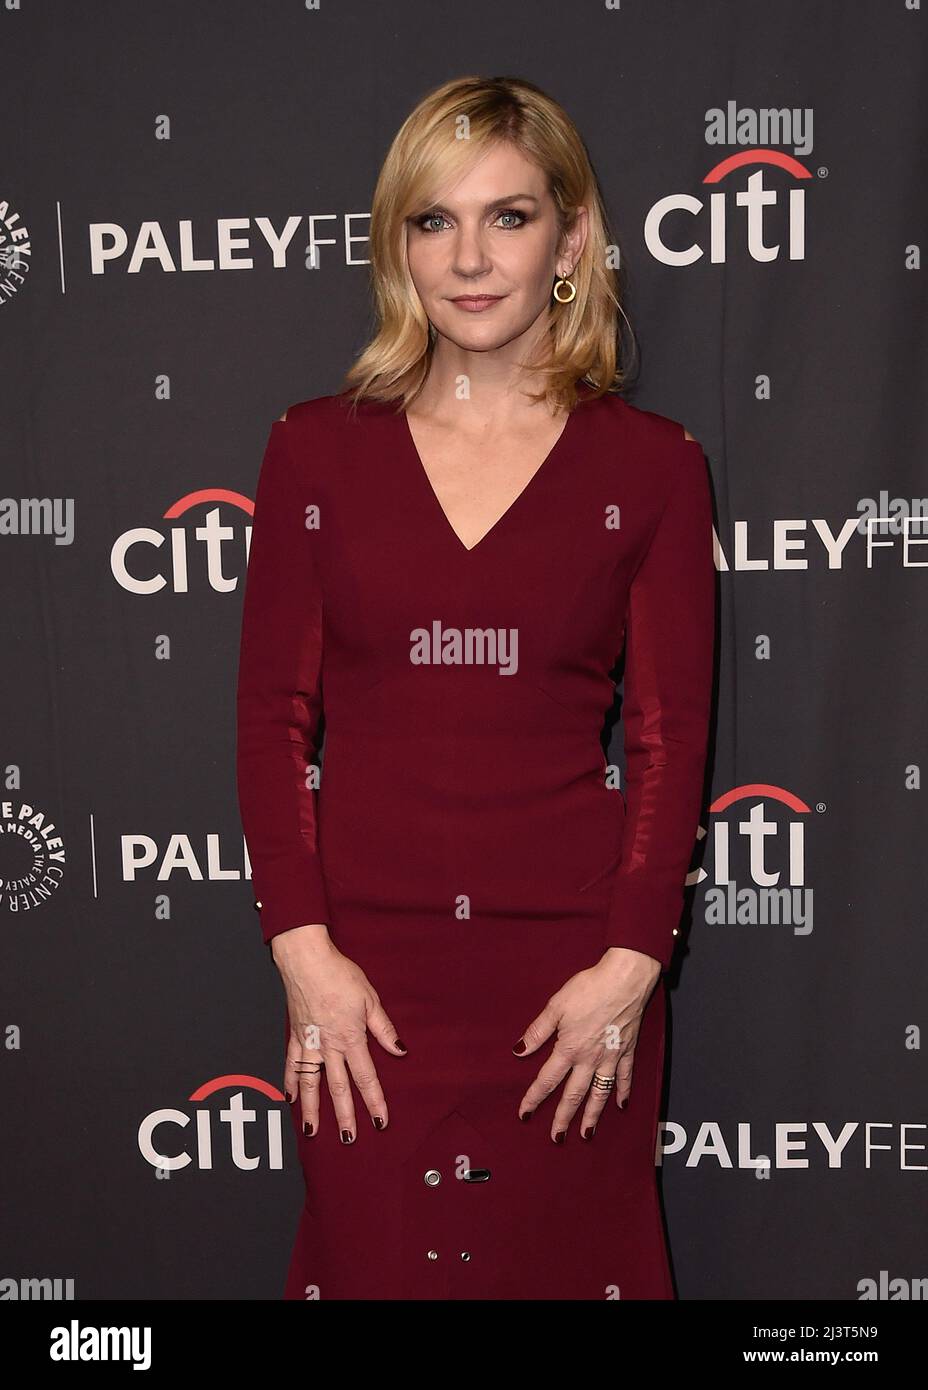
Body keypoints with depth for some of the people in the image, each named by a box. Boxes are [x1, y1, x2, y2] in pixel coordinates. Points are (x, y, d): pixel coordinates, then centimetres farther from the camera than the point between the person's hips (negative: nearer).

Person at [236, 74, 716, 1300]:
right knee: (376, 1261, 11)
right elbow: (274, 714, 1)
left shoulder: (651, 465, 0)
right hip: (364, 957, 1)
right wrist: (303, 949, -6)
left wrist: (630, 964, -7)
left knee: (566, 1260, 12)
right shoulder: (318, 448, 2)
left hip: (573, 960, 0)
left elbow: (671, 735, 0)